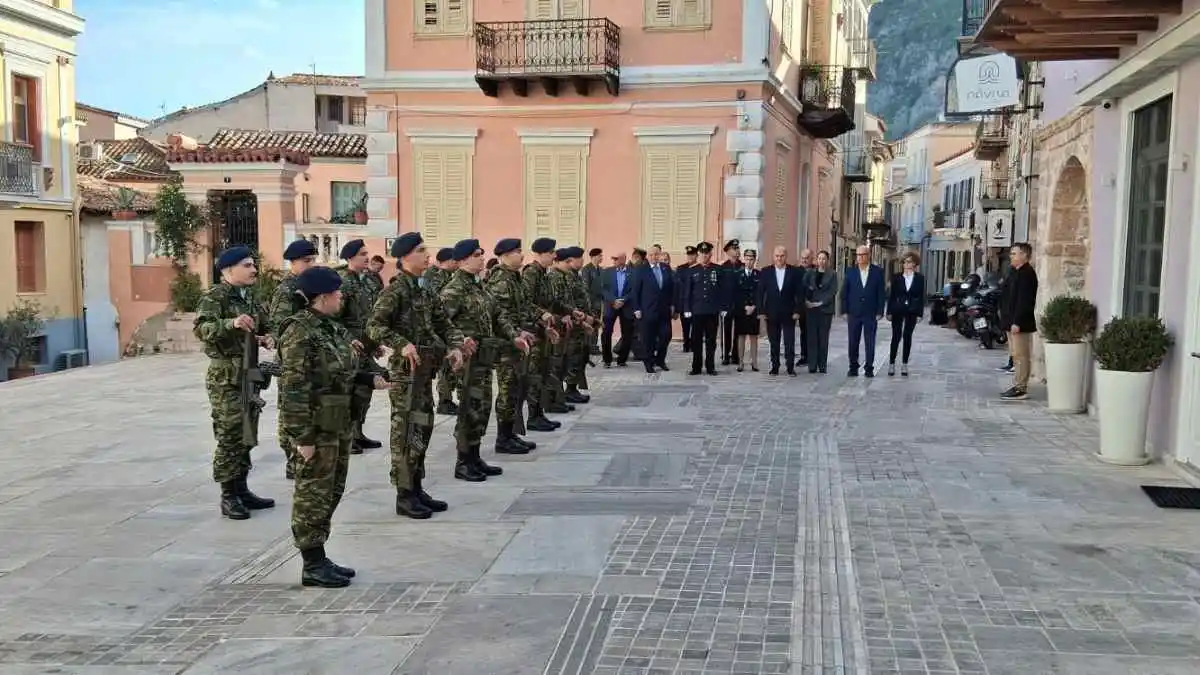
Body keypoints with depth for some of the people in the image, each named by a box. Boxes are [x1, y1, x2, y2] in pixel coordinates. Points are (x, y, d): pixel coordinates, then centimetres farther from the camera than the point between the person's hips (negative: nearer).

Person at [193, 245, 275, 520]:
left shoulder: (249, 297, 14)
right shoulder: (214, 297, -10)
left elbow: (264, 326, 26)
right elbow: (200, 328, -26)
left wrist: (267, 338, 3)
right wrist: (231, 324, -43)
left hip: (248, 374, 8)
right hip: (225, 377, -8)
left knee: (246, 436, 12)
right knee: (230, 437, -6)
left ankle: (241, 489, 22)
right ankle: (228, 496, 2)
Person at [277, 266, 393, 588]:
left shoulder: (332, 327, 12)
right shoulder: (299, 331, -15)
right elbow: (294, 387, -19)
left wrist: (370, 378, 6)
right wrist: (303, 436, -21)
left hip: (340, 424, 9)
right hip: (317, 426, -9)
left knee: (332, 491, 15)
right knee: (313, 494, 0)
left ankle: (318, 557, 26)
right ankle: (312, 566, 10)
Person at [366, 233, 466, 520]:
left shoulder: (424, 291, 13)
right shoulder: (396, 290, -12)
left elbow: (443, 323, 17)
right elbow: (374, 326, -19)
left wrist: (454, 346, -1)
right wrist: (402, 344, -30)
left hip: (424, 369, 9)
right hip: (405, 369, -9)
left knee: (423, 429, 14)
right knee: (406, 432, -3)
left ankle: (416, 489, 24)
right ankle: (404, 497, 4)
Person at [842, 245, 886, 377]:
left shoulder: (878, 271, 1)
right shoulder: (850, 272, 5)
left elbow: (881, 293, 1)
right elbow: (844, 293, 5)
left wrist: (880, 312, -5)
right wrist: (845, 311, -1)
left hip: (871, 314, -1)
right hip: (854, 314, 1)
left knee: (870, 343, 2)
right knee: (853, 343, 5)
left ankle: (869, 369, 10)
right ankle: (853, 368, 14)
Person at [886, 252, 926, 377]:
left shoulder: (920, 278, 2)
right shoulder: (897, 277, 2)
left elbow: (921, 296, 2)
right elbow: (892, 295, 3)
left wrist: (920, 314, -3)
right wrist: (889, 312, -2)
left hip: (912, 311, 0)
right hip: (898, 310, 0)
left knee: (907, 337, 5)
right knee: (896, 336, -1)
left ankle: (904, 364, 12)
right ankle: (891, 363, 5)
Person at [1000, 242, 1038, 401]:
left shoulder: (1027, 274, -15)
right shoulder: (1014, 272, 16)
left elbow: (1024, 301, -22)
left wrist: (1017, 322, -24)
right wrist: (1006, 318, 17)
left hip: (1020, 323, -10)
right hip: (1012, 322, 11)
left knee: (1020, 355, -7)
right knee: (1016, 355, 14)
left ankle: (1021, 388, -5)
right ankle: (1017, 386, 20)